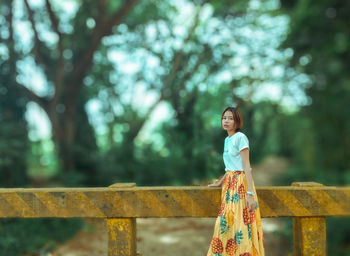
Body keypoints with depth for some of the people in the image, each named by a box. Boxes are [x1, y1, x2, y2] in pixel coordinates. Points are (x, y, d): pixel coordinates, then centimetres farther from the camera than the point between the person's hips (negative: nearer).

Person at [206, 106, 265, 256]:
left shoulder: (240, 137, -11)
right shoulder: (227, 139, 14)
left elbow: (246, 166, -16)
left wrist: (250, 193, -20)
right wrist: (220, 183, 27)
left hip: (241, 183, -8)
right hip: (230, 184, 8)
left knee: (239, 224, -6)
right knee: (227, 222, 8)